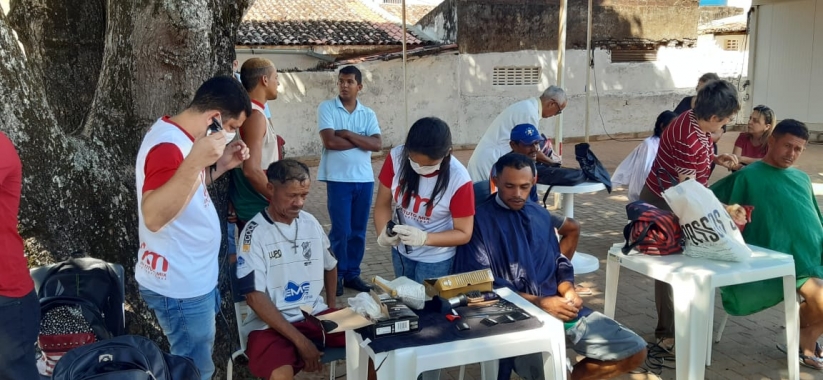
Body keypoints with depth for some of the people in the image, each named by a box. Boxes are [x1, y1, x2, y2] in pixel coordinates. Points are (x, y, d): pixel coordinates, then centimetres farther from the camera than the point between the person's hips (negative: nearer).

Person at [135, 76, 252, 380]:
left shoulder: (177, 135, 6)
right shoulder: (168, 146, -25)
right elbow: (154, 216, -38)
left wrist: (221, 165, 4)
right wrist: (195, 161, -46)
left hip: (192, 278, 10)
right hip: (180, 286, -10)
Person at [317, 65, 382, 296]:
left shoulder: (368, 114, 8)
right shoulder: (327, 108, -1)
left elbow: (377, 144, -6)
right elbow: (329, 141, -15)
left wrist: (348, 134, -13)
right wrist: (362, 141, -7)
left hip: (364, 179, 4)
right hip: (338, 179, -4)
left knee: (359, 231, 10)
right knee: (341, 231, -1)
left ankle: (352, 274, 21)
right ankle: (336, 275, 14)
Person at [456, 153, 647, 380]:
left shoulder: (540, 215, 18)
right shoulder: (480, 220, -5)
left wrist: (568, 291, -2)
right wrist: (538, 302, -17)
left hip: (560, 308, 7)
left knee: (635, 351, 1)